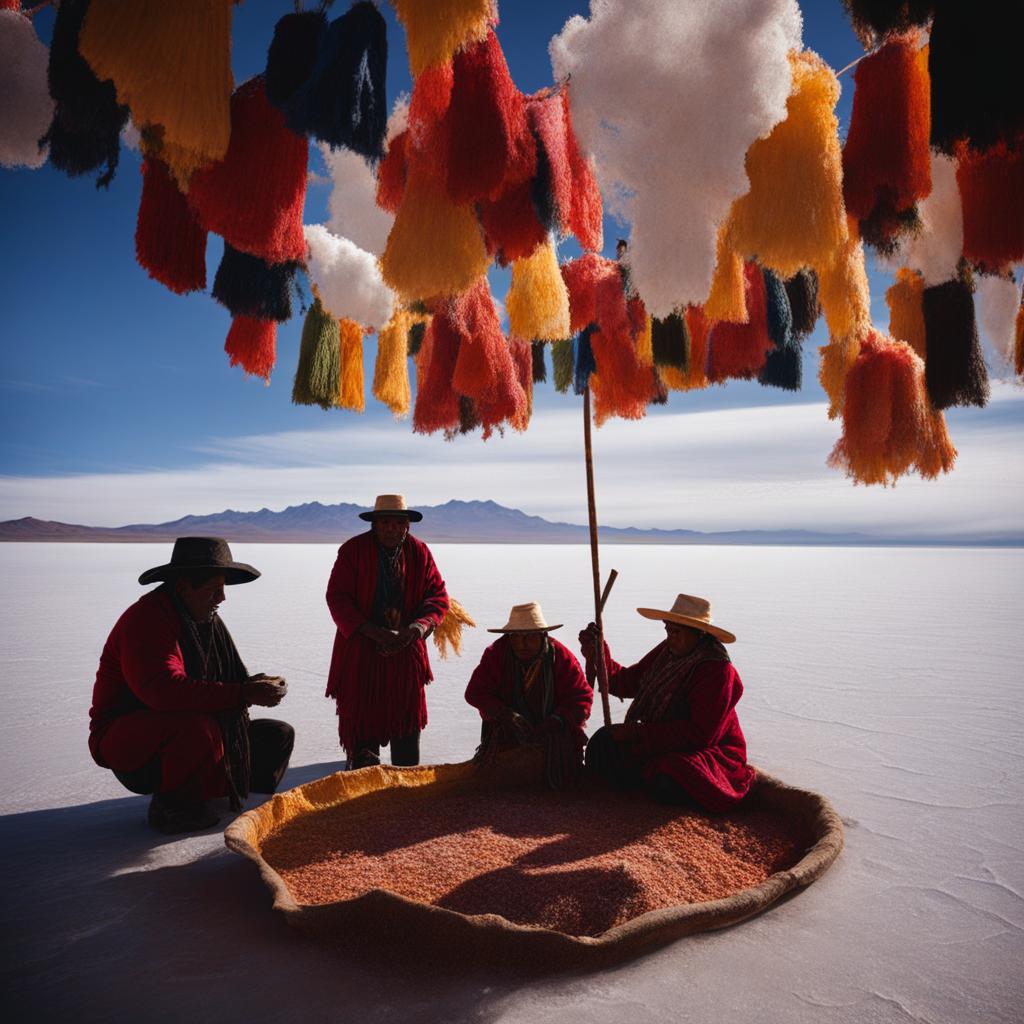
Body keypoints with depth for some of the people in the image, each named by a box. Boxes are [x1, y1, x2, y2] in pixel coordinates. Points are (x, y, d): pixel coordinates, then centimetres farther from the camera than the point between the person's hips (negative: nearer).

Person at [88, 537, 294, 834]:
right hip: (126, 740, -8)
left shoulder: (205, 619, 6)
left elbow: (226, 679, 8)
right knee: (201, 730, -40)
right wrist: (243, 693, -39)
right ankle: (170, 805, -14)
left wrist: (255, 685, -15)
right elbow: (164, 690, -38)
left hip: (185, 729, 8)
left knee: (278, 736, 1)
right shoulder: (146, 620, -23)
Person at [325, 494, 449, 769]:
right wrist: (374, 632, -23)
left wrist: (421, 625, -20)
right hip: (361, 651, -2)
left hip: (406, 650, 3)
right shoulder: (353, 550, -7)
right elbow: (337, 598, -12)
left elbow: (438, 595, 2)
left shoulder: (419, 552, 2)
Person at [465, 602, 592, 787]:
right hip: (505, 727, 0)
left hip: (550, 728, 0)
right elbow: (475, 692, -10)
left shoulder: (561, 656, -10)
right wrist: (505, 714, -26)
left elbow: (582, 696, -10)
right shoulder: (496, 653, -8)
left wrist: (556, 721, -27)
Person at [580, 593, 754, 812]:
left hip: (706, 752, -6)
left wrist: (640, 733, -26)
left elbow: (701, 734, -26)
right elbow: (626, 682, 5)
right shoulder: (667, 652, 0)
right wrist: (596, 653, -10)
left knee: (667, 783, -36)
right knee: (602, 745, -9)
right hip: (664, 743, 7)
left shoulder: (717, 671, -23)